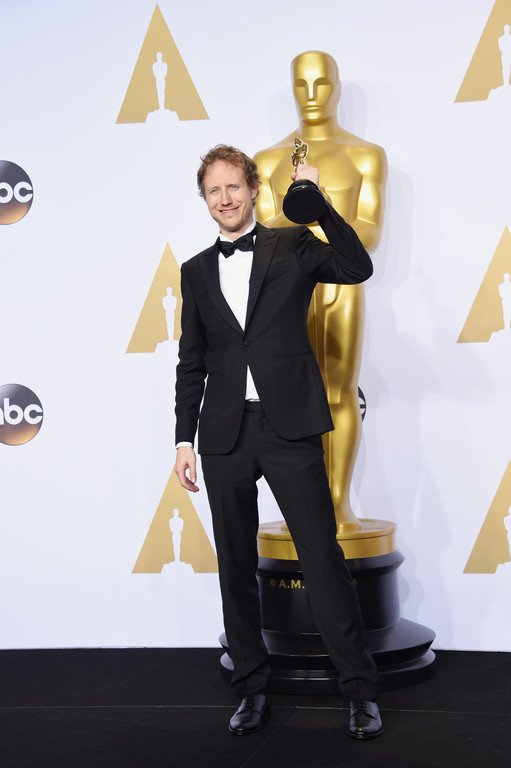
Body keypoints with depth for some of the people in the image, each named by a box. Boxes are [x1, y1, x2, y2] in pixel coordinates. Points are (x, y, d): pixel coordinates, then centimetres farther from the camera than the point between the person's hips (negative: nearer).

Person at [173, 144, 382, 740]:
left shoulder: (292, 246, 6)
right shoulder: (197, 271, 14)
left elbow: (357, 268, -12)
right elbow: (191, 363, 14)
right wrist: (185, 438, 9)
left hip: (289, 428, -3)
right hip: (225, 434, 4)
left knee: (323, 559, -5)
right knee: (235, 568, 8)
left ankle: (360, 691, 5)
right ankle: (251, 688, 20)